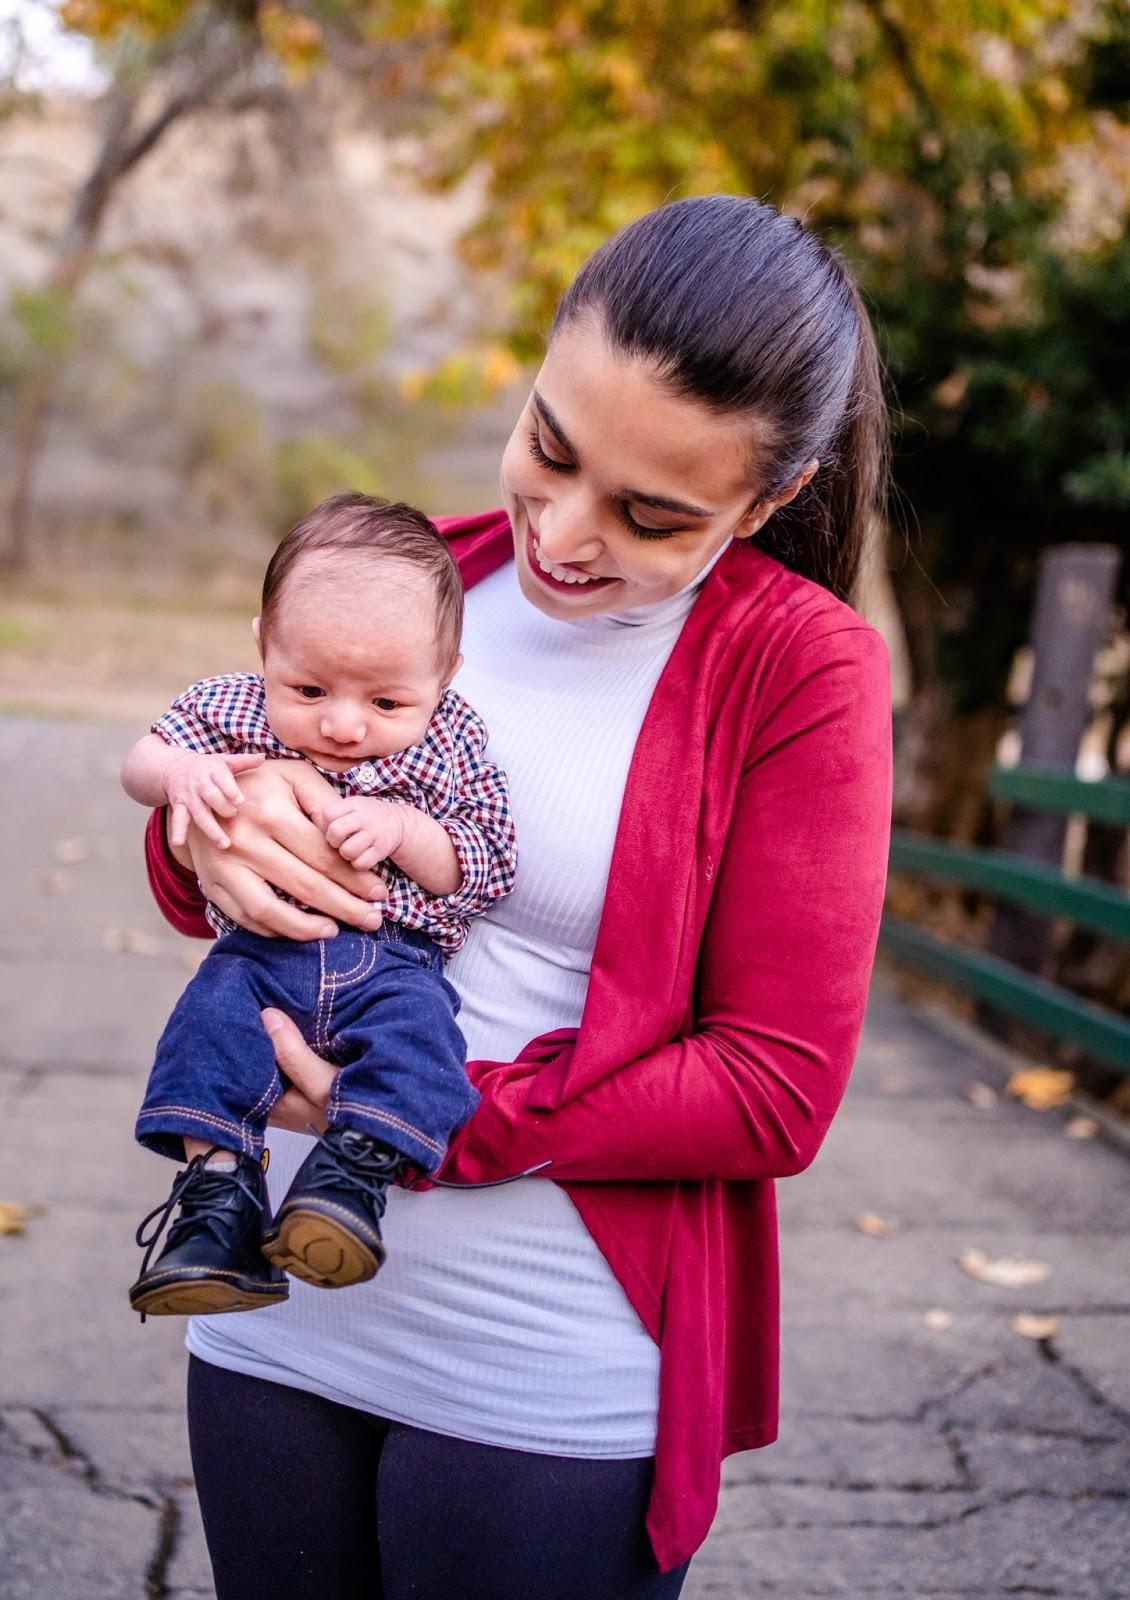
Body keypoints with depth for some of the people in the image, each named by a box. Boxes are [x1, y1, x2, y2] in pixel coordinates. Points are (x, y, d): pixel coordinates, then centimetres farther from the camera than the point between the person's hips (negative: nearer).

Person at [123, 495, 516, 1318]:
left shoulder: (451, 743, 0)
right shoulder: (233, 710, 5)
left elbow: (487, 866, 0)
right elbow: (140, 761, 13)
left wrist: (402, 830, -18)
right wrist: (179, 772, -12)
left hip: (397, 959, -1)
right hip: (262, 949, 1)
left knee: (417, 1030, -30)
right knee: (211, 1020, -25)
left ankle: (360, 1168, -30)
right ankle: (220, 1188, -21)